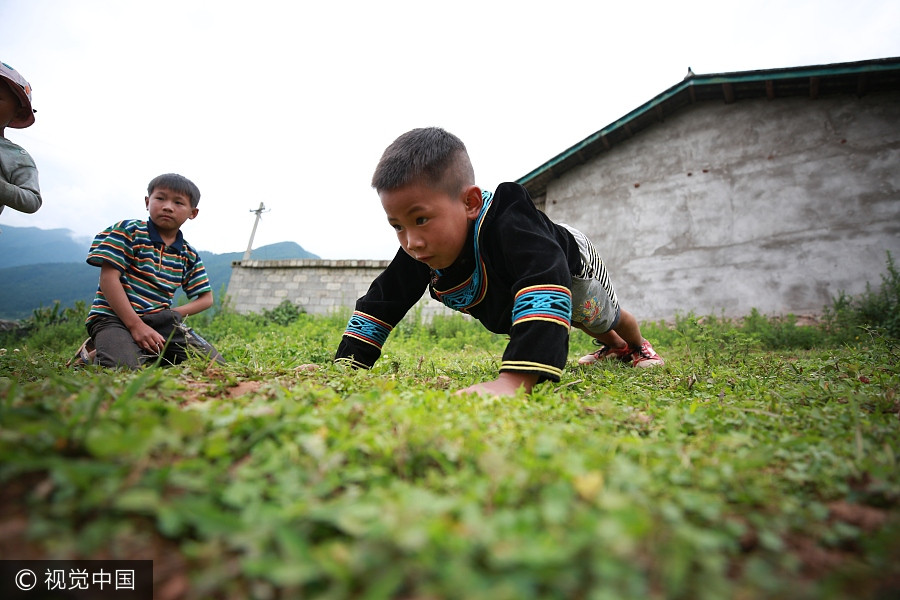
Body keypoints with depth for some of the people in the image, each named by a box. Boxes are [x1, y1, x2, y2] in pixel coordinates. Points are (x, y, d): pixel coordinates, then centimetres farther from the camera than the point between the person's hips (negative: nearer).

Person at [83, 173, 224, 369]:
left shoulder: (189, 256, 10)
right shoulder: (128, 230, -3)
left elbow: (206, 298, 12)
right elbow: (109, 277, -11)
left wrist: (175, 313, -9)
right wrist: (135, 325, -18)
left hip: (159, 322, 5)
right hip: (114, 317, -4)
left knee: (215, 363, -11)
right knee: (122, 367, -35)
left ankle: (146, 353, 6)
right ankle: (93, 354, 3)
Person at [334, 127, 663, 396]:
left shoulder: (507, 223, -54)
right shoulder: (420, 249, -33)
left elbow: (545, 290, -69)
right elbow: (380, 302, -25)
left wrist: (514, 379, -80)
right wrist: (345, 363, -34)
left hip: (570, 266, -5)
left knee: (608, 319, 29)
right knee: (593, 328, 36)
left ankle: (639, 347, 65)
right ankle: (617, 349, 70)